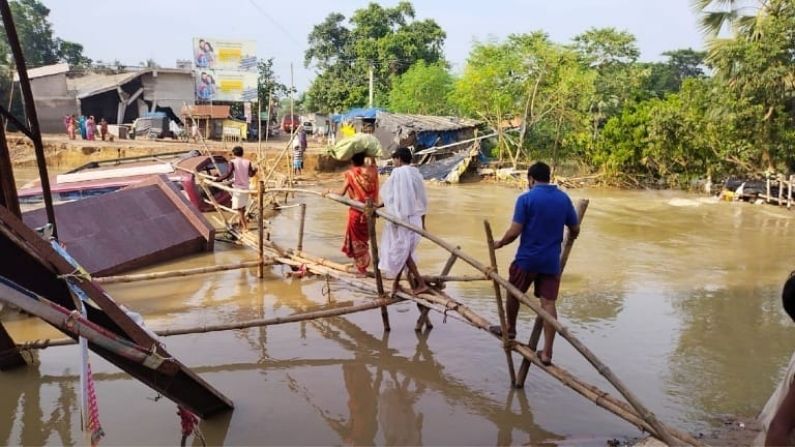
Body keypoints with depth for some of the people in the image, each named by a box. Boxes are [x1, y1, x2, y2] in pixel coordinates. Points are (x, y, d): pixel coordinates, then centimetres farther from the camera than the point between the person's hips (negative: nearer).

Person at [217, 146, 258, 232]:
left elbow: (228, 174, -19)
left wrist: (218, 179, -12)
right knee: (242, 208, 18)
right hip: (245, 187, 4)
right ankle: (240, 224, 30)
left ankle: (245, 227, -1)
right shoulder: (248, 162, 0)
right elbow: (250, 174, -8)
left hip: (237, 188, -4)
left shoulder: (233, 162, -9)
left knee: (239, 208, 2)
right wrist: (255, 170, 12)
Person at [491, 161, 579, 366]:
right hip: (551, 260, 4)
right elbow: (575, 230, 10)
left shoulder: (526, 199, -11)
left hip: (527, 259, -4)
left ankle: (510, 329, 39)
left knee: (513, 294, 19)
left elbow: (514, 232, -15)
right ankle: (547, 352, 5)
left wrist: (499, 244, 3)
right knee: (548, 303, 4)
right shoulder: (564, 198, 4)